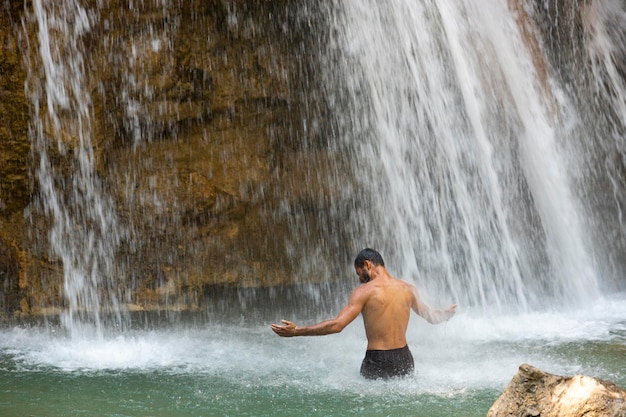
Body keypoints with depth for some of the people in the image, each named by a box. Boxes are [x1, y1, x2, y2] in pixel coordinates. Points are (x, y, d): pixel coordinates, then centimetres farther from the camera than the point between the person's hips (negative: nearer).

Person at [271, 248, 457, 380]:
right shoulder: (408, 289, 8)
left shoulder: (365, 291, -9)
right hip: (405, 359, 5)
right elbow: (432, 317, 23)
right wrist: (447, 314, 46)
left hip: (377, 362, -5)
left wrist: (296, 331, -14)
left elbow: (337, 325, -18)